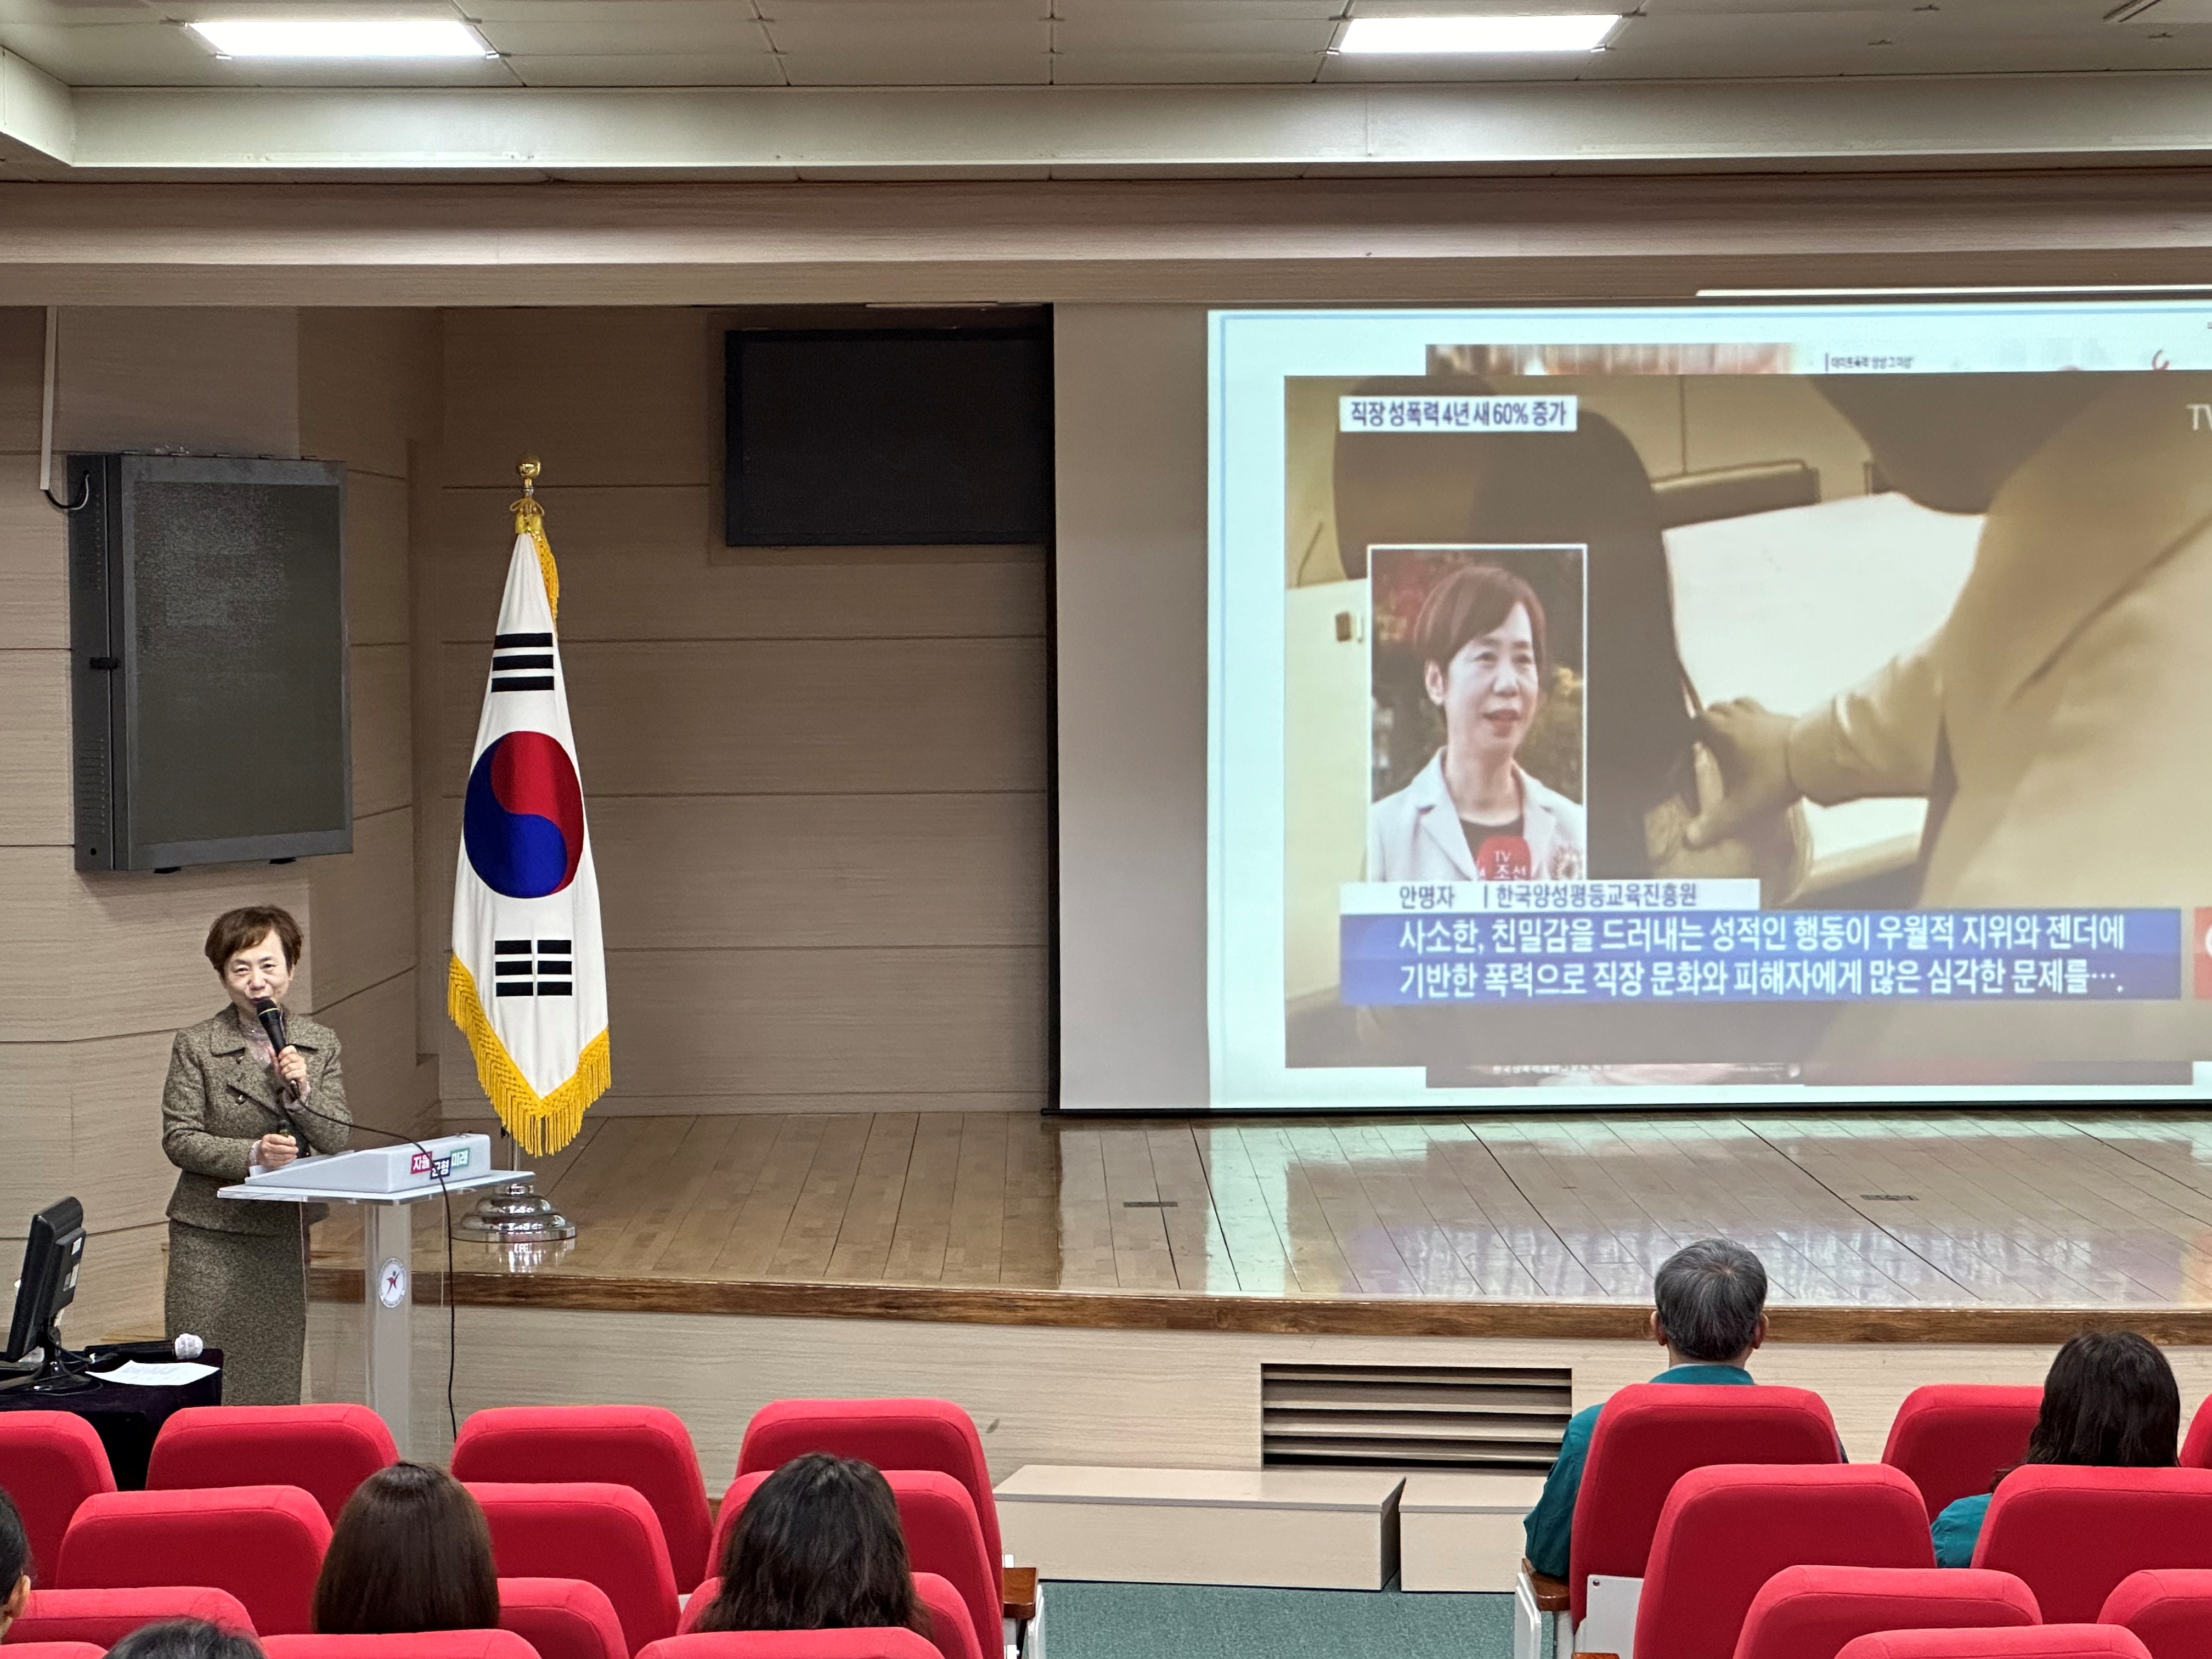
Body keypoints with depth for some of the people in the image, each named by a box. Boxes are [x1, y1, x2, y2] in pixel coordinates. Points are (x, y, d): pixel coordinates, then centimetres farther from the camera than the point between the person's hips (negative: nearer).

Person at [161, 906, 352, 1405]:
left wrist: (302, 1092, -16)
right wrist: (251, 1154, -21)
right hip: (210, 1237, -3)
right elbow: (179, 1140, -8)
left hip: (285, 1235, 3)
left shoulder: (320, 1044, 6)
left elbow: (338, 1141, 1)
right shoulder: (196, 1046, -3)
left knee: (277, 1379, 6)